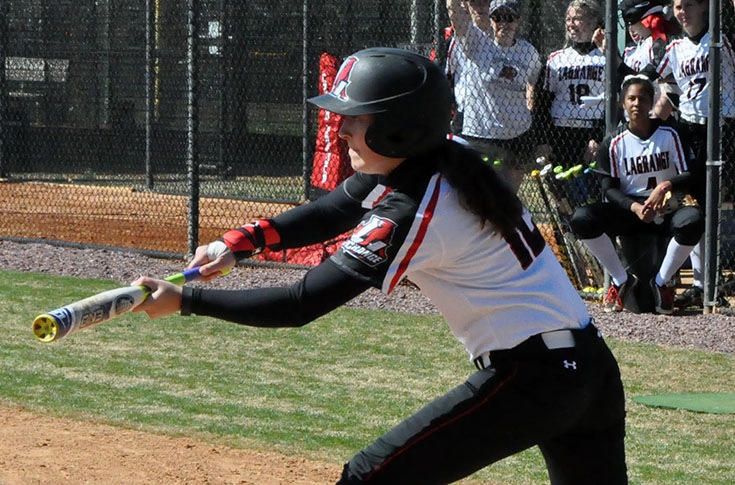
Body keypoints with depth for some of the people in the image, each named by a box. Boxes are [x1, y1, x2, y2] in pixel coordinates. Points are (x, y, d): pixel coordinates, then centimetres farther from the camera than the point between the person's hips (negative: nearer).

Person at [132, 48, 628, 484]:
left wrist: (183, 300, -12)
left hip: (527, 377, -9)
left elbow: (301, 305, -17)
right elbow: (331, 212, 15)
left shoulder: (411, 215, -19)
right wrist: (239, 242, 1)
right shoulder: (446, 159, 7)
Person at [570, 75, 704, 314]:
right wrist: (635, 208, -25)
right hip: (628, 212, 1)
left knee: (692, 220, -36)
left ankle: (661, 282, -14)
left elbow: (689, 176, -6)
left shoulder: (670, 135, -1)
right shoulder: (613, 143, 0)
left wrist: (666, 186, -29)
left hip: (665, 213, -1)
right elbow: (609, 188, -5)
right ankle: (622, 281, -10)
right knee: (581, 218, -26)